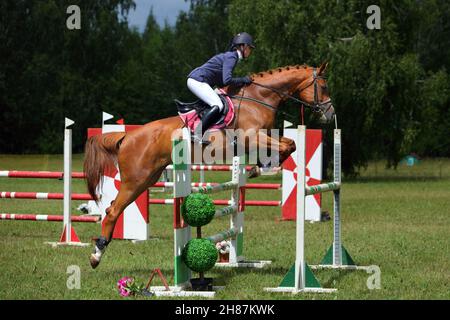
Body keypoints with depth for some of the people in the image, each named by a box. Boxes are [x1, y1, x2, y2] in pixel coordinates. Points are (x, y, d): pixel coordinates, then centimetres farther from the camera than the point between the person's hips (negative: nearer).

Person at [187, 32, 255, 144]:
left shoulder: (230, 56, 19)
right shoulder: (232, 57, -12)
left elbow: (221, 83, 20)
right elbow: (227, 80, -24)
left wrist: (241, 82, 10)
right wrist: (243, 80, -9)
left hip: (194, 80, 11)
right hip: (198, 81, -11)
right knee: (218, 105, -21)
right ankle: (198, 134, -27)